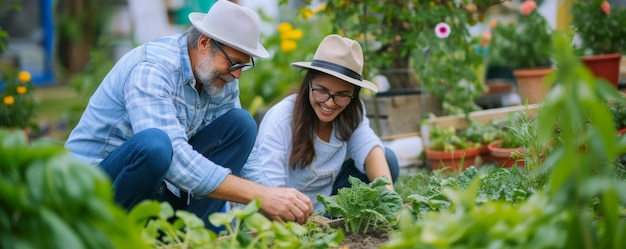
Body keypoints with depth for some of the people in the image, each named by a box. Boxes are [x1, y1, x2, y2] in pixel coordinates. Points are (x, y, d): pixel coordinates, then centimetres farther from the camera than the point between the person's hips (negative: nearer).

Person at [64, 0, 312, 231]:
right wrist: (260, 195, -39)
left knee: (240, 123, -7)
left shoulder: (223, 80, -1)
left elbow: (243, 152, 4)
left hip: (157, 183, 7)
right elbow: (174, 156, -37)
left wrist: (268, 204, -14)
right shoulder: (150, 69, -25)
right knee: (154, 144, -38)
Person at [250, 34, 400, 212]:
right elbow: (269, 188, -30)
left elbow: (370, 148, -21)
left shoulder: (350, 114, -7)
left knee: (388, 160, -9)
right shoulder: (280, 120, -24)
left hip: (324, 209, 5)